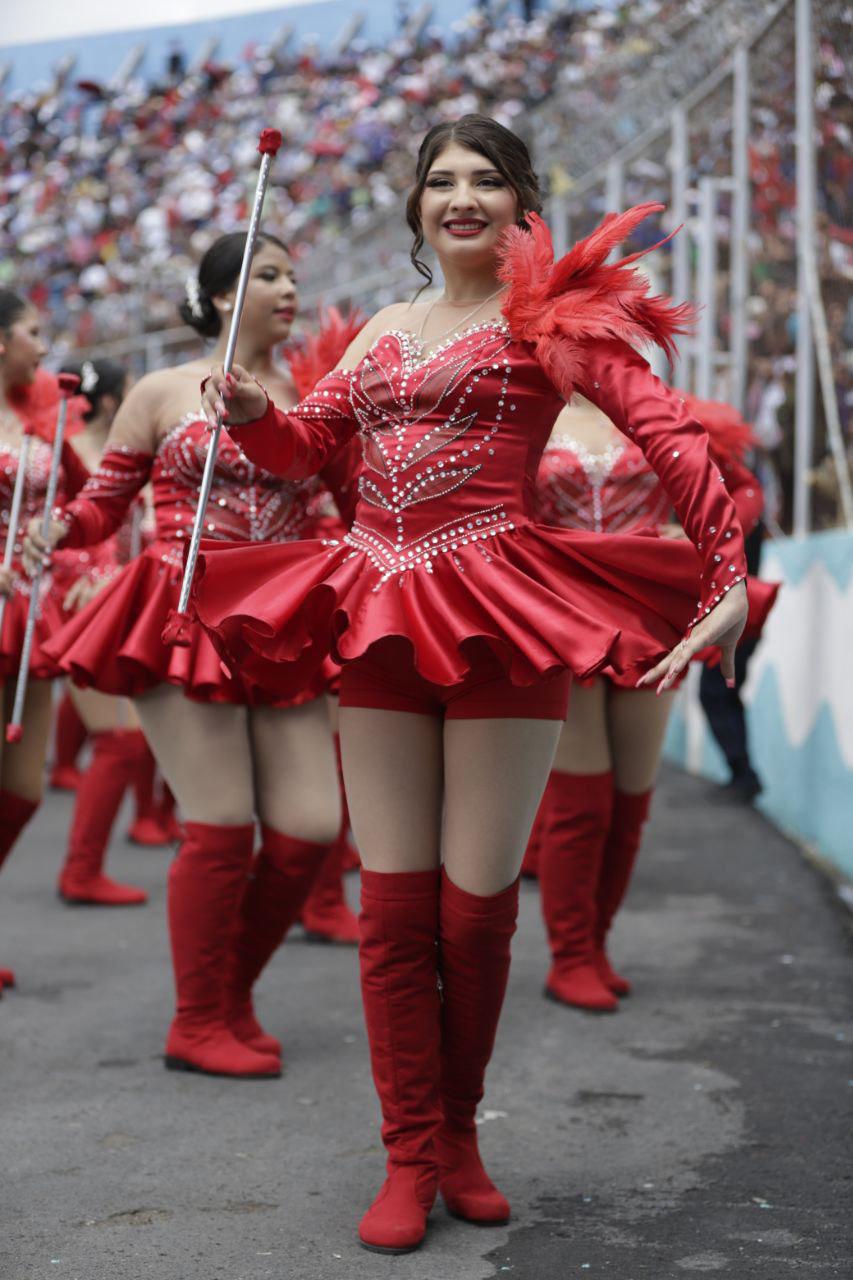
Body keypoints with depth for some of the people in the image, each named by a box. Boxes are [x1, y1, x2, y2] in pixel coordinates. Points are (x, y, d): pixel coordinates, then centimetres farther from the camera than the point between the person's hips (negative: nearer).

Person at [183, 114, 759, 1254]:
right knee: (393, 904, 4)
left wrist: (730, 577, -17)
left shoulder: (546, 316, 1)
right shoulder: (385, 332, 19)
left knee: (476, 909, 1)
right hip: (381, 625, 5)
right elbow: (300, 443, 23)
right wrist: (249, 407, 0)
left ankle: (459, 1132, 22)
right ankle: (411, 1156, 14)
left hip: (500, 621, -4)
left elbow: (668, 433, -7)